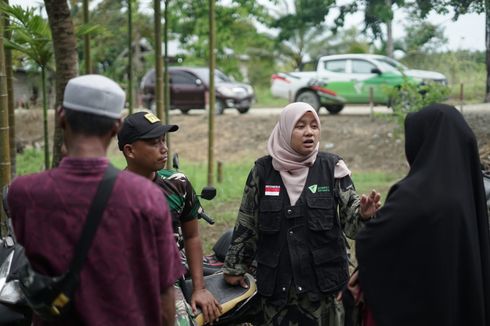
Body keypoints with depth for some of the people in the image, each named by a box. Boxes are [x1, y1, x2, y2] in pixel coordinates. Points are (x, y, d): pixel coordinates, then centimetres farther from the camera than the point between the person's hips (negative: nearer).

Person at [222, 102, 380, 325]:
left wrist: (363, 214, -25)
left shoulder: (331, 167, -2)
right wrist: (235, 267, 11)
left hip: (322, 279, -1)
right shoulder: (263, 170, 1)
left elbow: (350, 219, -3)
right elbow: (246, 224, 8)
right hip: (276, 281, 1)